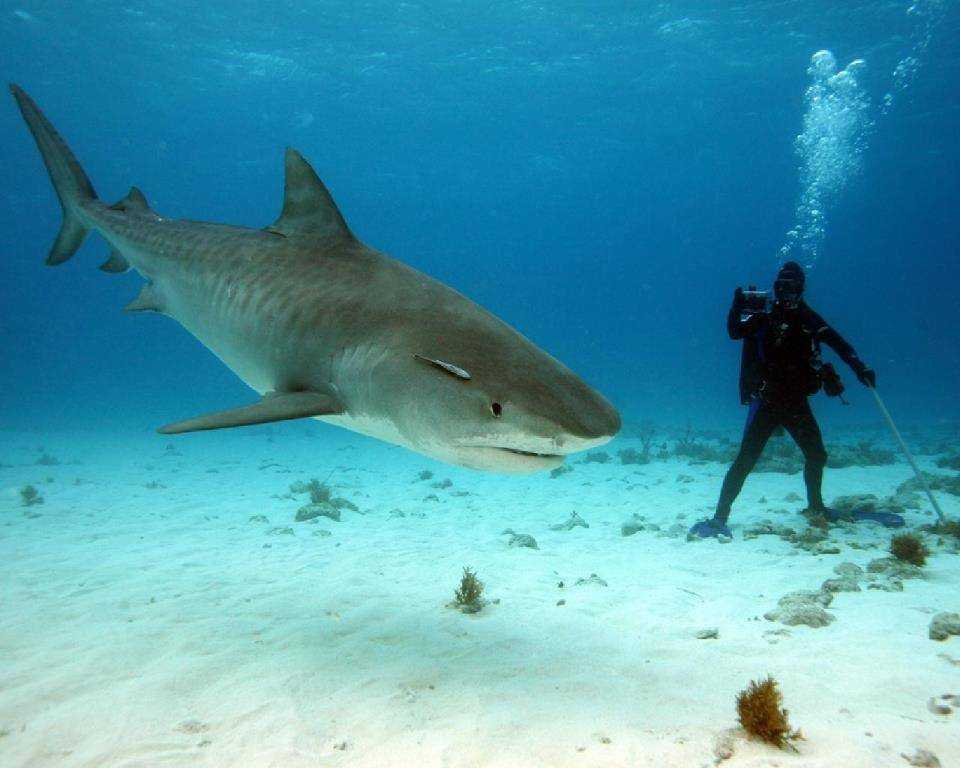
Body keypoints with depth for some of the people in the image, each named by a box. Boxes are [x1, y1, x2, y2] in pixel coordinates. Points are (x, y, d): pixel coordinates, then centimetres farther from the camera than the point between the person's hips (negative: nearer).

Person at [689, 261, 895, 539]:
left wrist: (859, 367, -10)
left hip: (797, 402, 5)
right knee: (746, 459, -12)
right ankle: (720, 518, -10)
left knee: (817, 455, 16)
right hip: (766, 403, -5)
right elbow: (734, 332, -21)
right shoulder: (763, 316, -6)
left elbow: (837, 342, 4)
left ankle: (816, 505, 41)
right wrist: (739, 305, -35)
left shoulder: (808, 319, 5)